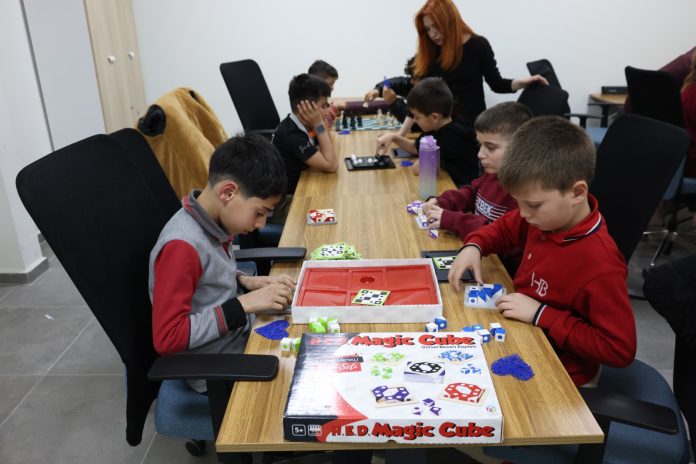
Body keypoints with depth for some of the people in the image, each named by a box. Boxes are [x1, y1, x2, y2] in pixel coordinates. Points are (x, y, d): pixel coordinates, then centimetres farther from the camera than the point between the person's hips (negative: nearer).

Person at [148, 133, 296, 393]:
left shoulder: (212, 223, -4)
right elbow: (166, 338, -26)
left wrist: (246, 282, -5)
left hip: (240, 336, 7)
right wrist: (244, 304, -26)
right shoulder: (182, 245, -28)